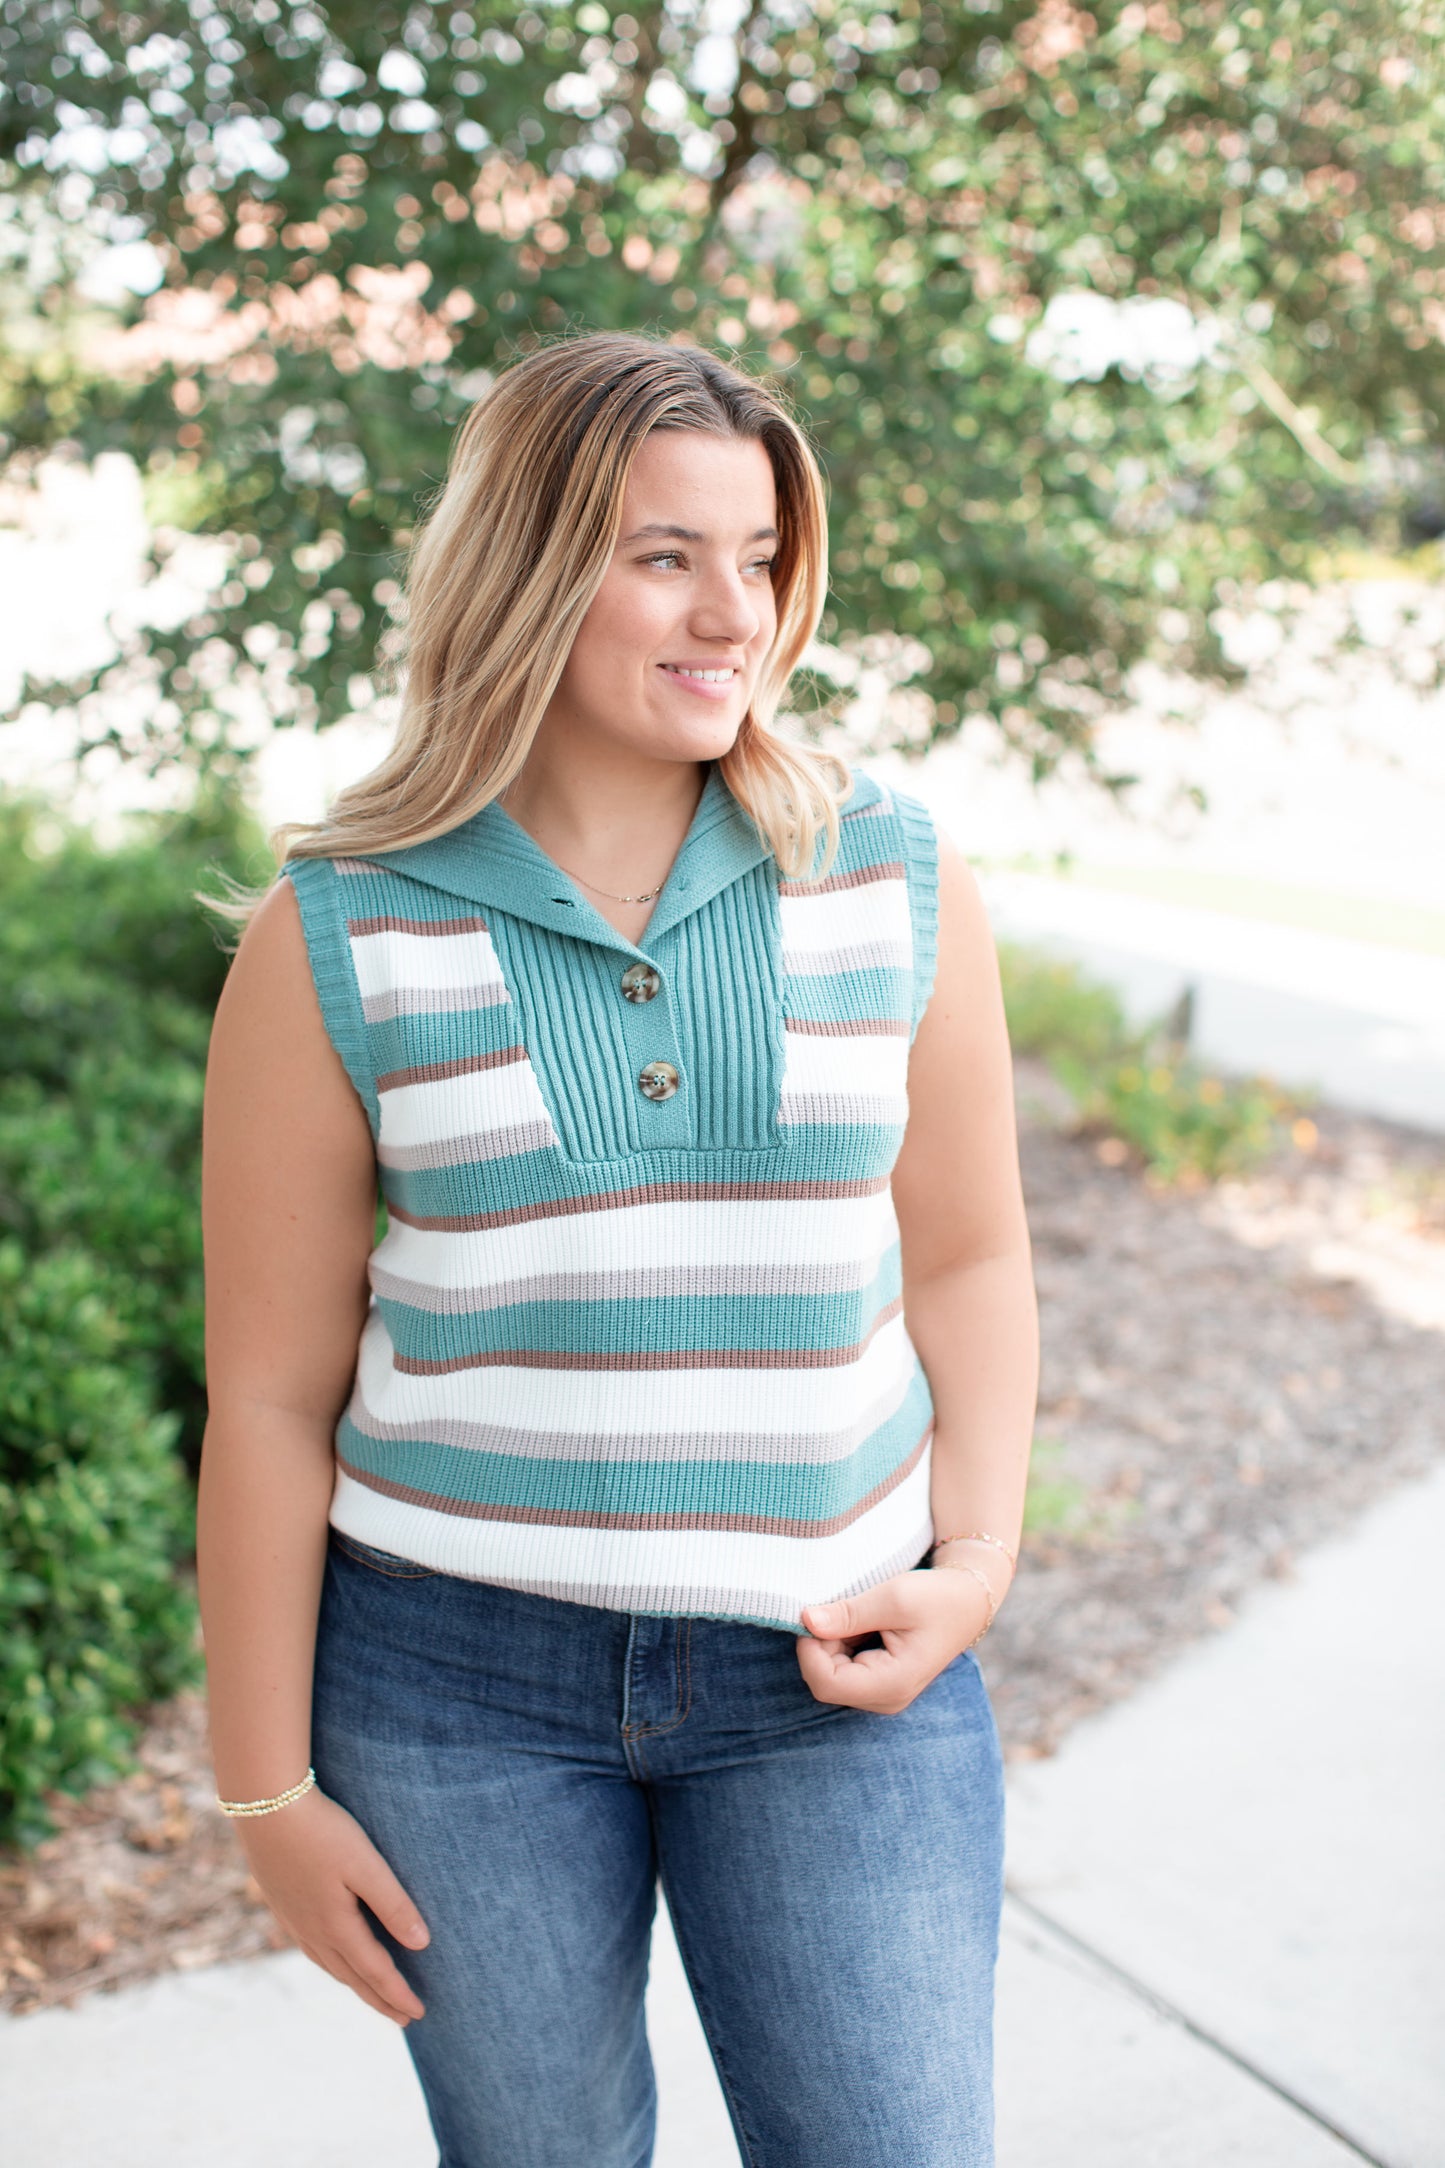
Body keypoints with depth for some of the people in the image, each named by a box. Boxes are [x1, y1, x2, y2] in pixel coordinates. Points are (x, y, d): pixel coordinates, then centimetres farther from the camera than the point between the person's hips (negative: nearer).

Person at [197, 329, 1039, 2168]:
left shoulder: (894, 880, -2)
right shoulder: (337, 937, -7)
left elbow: (967, 1262, 7)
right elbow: (270, 1397, -3)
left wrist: (976, 1558, -7)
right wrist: (267, 1788, 0)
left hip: (825, 1667, 1)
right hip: (458, 1668, 0)